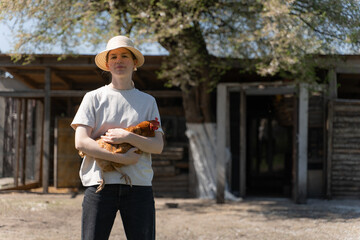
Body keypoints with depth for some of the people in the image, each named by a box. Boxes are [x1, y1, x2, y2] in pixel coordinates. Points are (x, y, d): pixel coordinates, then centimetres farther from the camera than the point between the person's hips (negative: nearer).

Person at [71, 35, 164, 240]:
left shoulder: (148, 101, 14)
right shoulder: (94, 98, 9)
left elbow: (158, 146, 5)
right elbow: (81, 142, -3)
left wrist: (128, 136, -12)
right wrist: (122, 158, -10)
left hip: (139, 185, 2)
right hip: (100, 183, -1)